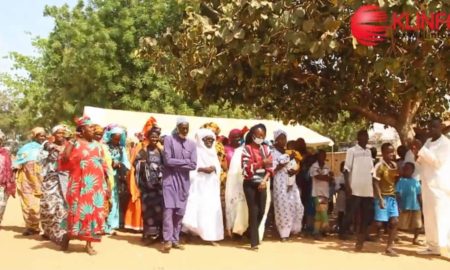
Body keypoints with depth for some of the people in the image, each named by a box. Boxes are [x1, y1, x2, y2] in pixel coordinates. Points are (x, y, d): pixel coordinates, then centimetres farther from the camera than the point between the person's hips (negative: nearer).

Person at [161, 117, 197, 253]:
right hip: (170, 179, -3)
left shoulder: (192, 144, 6)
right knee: (169, 208, -11)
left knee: (180, 211, 5)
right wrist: (185, 161, -7)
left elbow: (193, 165, -2)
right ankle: (168, 240, -7)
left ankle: (175, 239, 14)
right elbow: (167, 160, -13)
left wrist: (176, 164, -9)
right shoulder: (169, 139, -3)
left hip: (184, 181, 4)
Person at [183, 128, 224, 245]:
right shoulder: (196, 151, -3)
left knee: (212, 208, -1)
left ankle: (210, 235, 3)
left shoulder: (213, 152, 18)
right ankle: (192, 234, -2)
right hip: (199, 184, -6)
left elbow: (218, 167, 16)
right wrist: (202, 169, -19)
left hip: (212, 185, 6)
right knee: (197, 208, -9)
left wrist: (214, 168, -5)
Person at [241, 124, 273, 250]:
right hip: (250, 184, -4)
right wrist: (261, 162, -24)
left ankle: (252, 234, 29)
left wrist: (264, 180, -12)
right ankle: (254, 242, 0)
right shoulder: (247, 149, -5)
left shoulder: (266, 149, 9)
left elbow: (270, 168, 4)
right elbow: (247, 168, -14)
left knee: (261, 211, 6)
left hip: (262, 184, 5)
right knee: (253, 211, -6)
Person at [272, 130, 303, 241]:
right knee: (283, 207, -7)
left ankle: (293, 229, 22)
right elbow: (274, 168, -16)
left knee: (296, 206, 4)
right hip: (280, 183, -6)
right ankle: (284, 233, -1)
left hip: (291, 182, 6)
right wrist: (288, 159, -18)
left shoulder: (290, 152, 16)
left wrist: (295, 171, -7)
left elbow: (297, 167, 17)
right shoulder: (273, 153, -4)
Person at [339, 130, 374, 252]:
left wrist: (374, 186, 14)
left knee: (368, 215, 6)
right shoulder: (352, 151, -4)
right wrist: (347, 186, -16)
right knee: (350, 214, -2)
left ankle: (361, 235, 15)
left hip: (368, 189, 6)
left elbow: (371, 169, 18)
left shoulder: (369, 152, 14)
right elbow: (346, 169, -8)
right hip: (355, 189, -6)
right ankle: (343, 232, 13)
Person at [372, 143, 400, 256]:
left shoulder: (394, 165, 7)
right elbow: (375, 183, -16)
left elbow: (396, 180, 16)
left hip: (392, 197, 7)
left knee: (394, 222, 0)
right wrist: (380, 199, -21)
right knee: (379, 223, -5)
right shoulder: (379, 166, -13)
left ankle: (389, 248, 7)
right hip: (382, 197, -6)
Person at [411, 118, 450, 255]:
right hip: (427, 184, 8)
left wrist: (422, 150, -21)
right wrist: (417, 154, -2)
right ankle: (433, 246, 17)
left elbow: (438, 162, -18)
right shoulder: (428, 141, 16)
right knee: (429, 217, 9)